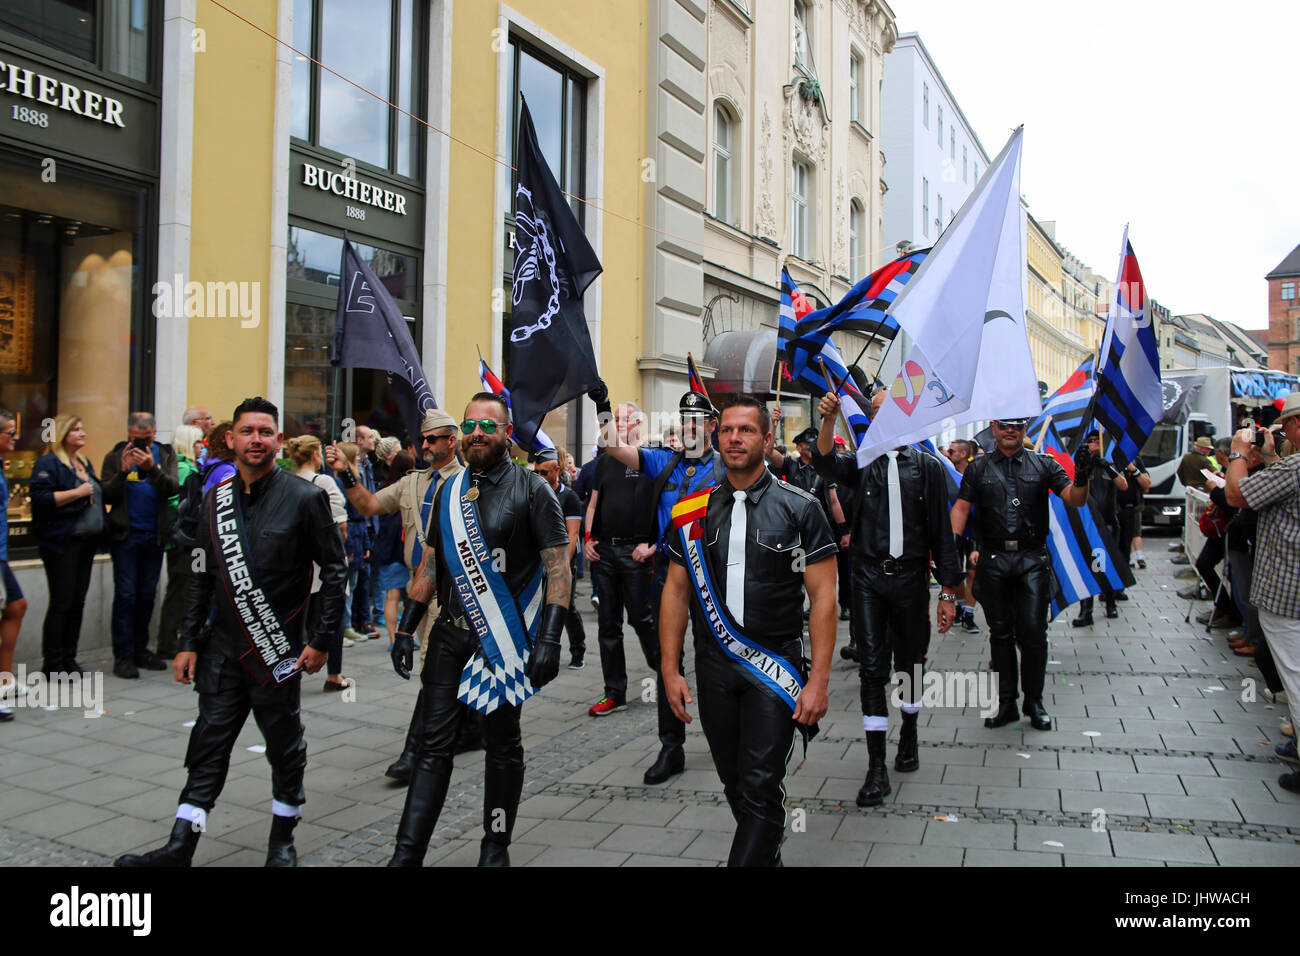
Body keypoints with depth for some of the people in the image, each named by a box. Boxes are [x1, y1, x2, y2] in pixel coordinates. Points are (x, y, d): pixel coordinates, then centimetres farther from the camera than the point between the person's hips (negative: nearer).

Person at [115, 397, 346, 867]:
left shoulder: (305, 499, -8)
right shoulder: (216, 500, 6)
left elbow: (334, 569, -6)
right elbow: (202, 577, 11)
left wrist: (321, 640, -9)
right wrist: (188, 641, 8)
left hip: (278, 649, -4)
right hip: (223, 647, 4)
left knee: (285, 748, 10)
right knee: (209, 745, 8)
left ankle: (282, 841, 26)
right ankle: (180, 846, 15)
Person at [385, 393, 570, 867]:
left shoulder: (532, 489, -5)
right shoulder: (450, 491, 11)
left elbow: (558, 566, -9)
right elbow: (431, 563, 16)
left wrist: (549, 638, -17)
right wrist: (405, 628, 10)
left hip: (504, 637, -4)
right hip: (450, 634, 4)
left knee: (503, 743, 9)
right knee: (433, 742, 4)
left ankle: (496, 848, 23)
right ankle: (407, 852, 9)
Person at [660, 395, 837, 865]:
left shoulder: (800, 508, -5)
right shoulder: (694, 512, 4)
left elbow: (823, 597, -6)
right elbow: (676, 592, 7)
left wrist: (819, 680, -12)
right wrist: (670, 670, 2)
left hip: (776, 665, -3)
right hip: (714, 664, 4)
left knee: (761, 788, -7)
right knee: (734, 783, 15)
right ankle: (768, 857, 38)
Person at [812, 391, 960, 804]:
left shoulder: (927, 466, 2)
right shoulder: (863, 463, 5)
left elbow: (941, 531, 2)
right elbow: (827, 465, -17)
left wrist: (948, 591, 0)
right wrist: (829, 422, -34)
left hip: (911, 576, 0)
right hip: (869, 576, 0)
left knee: (910, 661, 13)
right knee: (871, 666, -3)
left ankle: (908, 736, 38)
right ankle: (877, 768, 2)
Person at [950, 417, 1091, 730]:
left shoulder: (1043, 465, 7)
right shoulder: (978, 467, 9)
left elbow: (1075, 499, 0)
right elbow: (961, 507, 5)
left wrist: (1082, 477, -22)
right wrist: (955, 540, -11)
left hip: (1032, 560, -1)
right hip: (993, 560, 1)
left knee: (1033, 631, -5)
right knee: (1000, 632, 7)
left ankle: (1034, 701, 12)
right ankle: (1006, 702, 17)